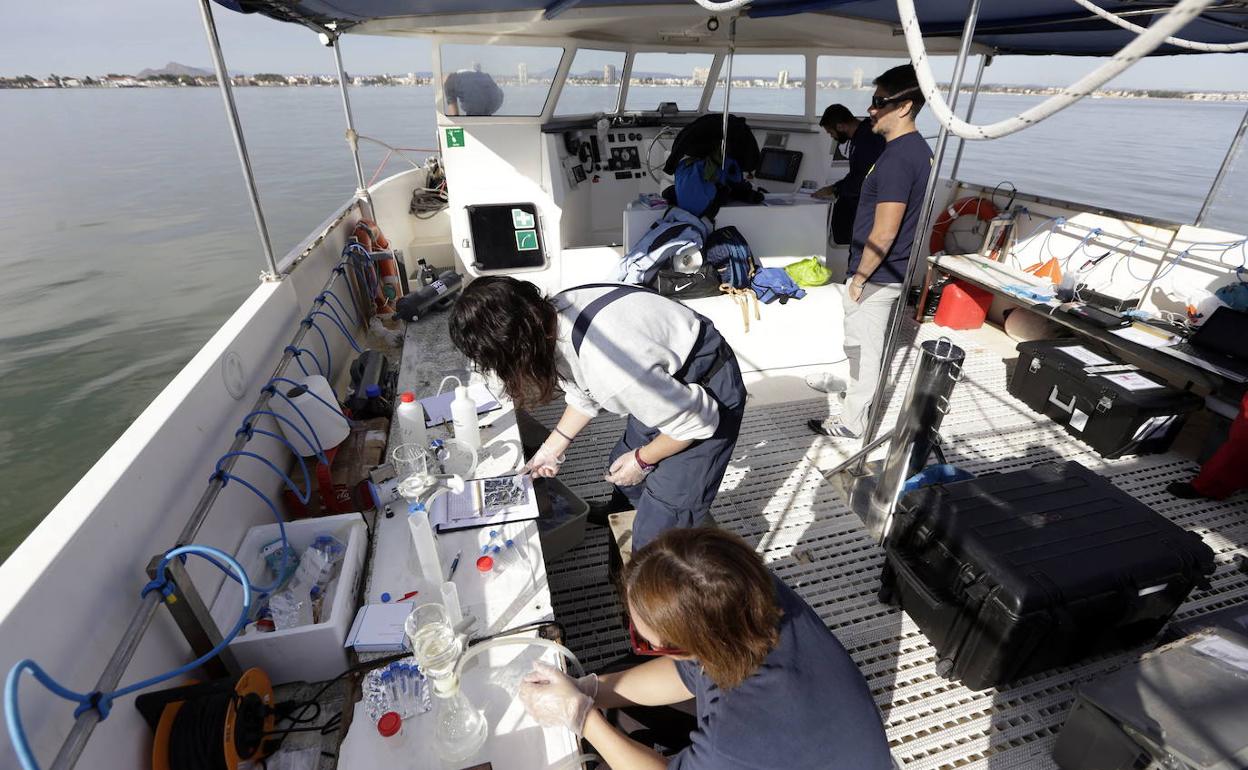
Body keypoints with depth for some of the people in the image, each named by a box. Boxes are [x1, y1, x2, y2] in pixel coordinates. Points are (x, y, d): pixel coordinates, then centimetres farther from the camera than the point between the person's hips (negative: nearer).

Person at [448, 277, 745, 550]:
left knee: (660, 528, -6)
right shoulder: (551, 317, -12)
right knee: (622, 465, 25)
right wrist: (552, 447, 11)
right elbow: (585, 393, 8)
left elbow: (695, 420, -27)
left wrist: (642, 460, -12)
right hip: (663, 382, 8)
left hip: (706, 392, -8)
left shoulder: (607, 367, -40)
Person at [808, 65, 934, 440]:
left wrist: (859, 277, -16)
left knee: (863, 349, 3)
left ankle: (852, 421, 16)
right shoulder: (920, 148, 9)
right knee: (877, 345, 23)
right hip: (897, 270, 9)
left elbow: (884, 232, -25)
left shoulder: (896, 158, -23)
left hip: (876, 276, -9)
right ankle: (866, 396, 40)